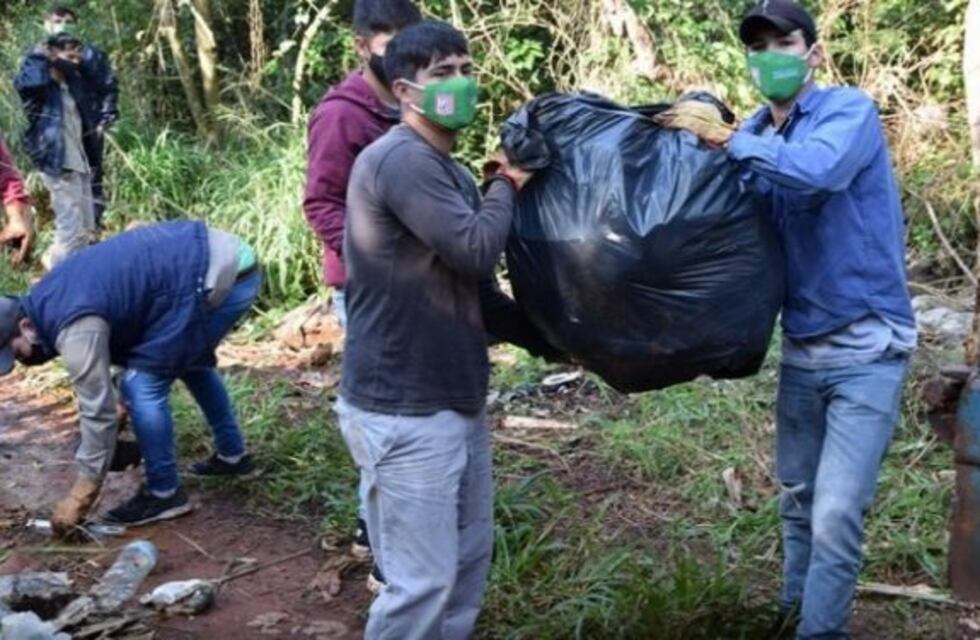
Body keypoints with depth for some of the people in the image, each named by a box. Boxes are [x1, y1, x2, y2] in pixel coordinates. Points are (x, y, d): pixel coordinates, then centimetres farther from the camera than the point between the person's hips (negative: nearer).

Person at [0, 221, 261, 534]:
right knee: (191, 361, 31)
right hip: (230, 259, 10)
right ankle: (232, 455, 42)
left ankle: (164, 494, 7)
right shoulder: (47, 300, 13)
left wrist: (80, 497, -4)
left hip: (216, 277, -10)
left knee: (143, 385, -5)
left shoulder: (75, 329, -16)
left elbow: (98, 410, -12)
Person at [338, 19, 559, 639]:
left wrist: (550, 339, 15)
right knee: (422, 579, -3)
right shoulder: (399, 160, -17)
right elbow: (475, 250, -23)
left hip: (458, 402, 10)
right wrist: (507, 185, -5)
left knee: (470, 556, 17)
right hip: (403, 413, -9)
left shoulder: (451, 173, 13)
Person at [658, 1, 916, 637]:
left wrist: (728, 140, -22)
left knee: (836, 514, -10)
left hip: (865, 347, -6)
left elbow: (817, 170, -32)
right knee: (798, 499, 16)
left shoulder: (850, 110, -10)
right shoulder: (754, 137, 9)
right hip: (802, 346, 6)